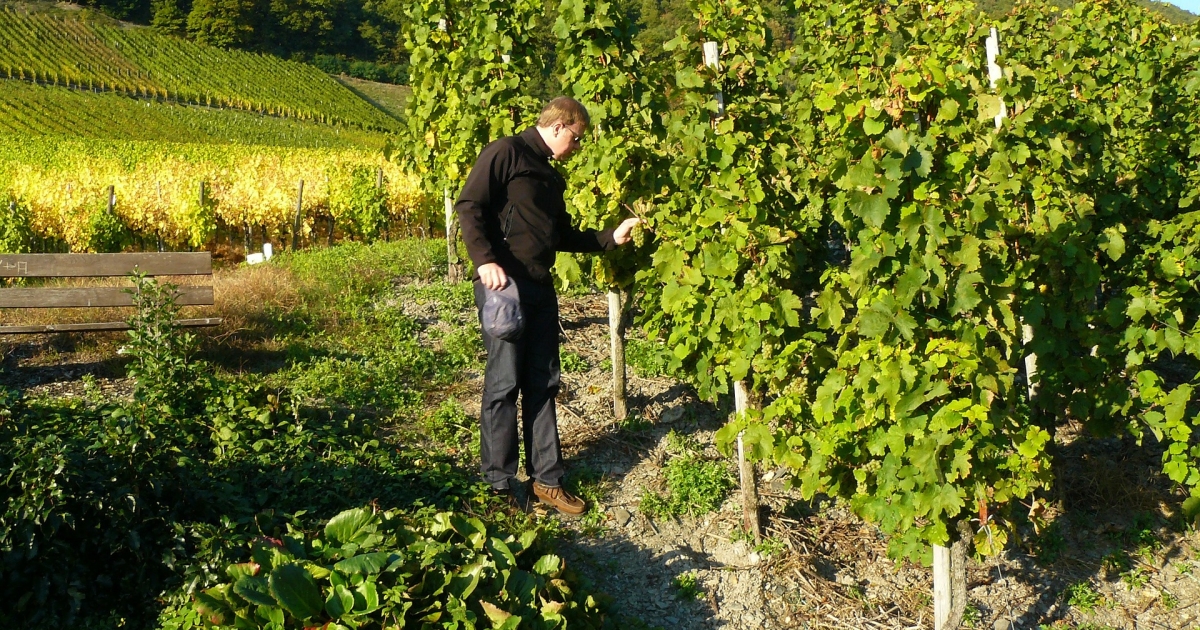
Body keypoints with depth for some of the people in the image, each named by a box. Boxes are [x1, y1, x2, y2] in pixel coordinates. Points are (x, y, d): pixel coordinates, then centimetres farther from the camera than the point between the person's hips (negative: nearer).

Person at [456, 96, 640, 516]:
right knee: (504, 382, -4)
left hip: (540, 288, 9)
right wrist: (485, 261, -23)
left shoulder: (551, 175, 22)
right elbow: (469, 206, -13)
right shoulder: (506, 153, -4)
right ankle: (500, 485, 6)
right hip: (502, 284, -8)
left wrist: (610, 238, 17)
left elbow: (563, 235, 26)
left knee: (543, 384, 9)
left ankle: (546, 479, 17)